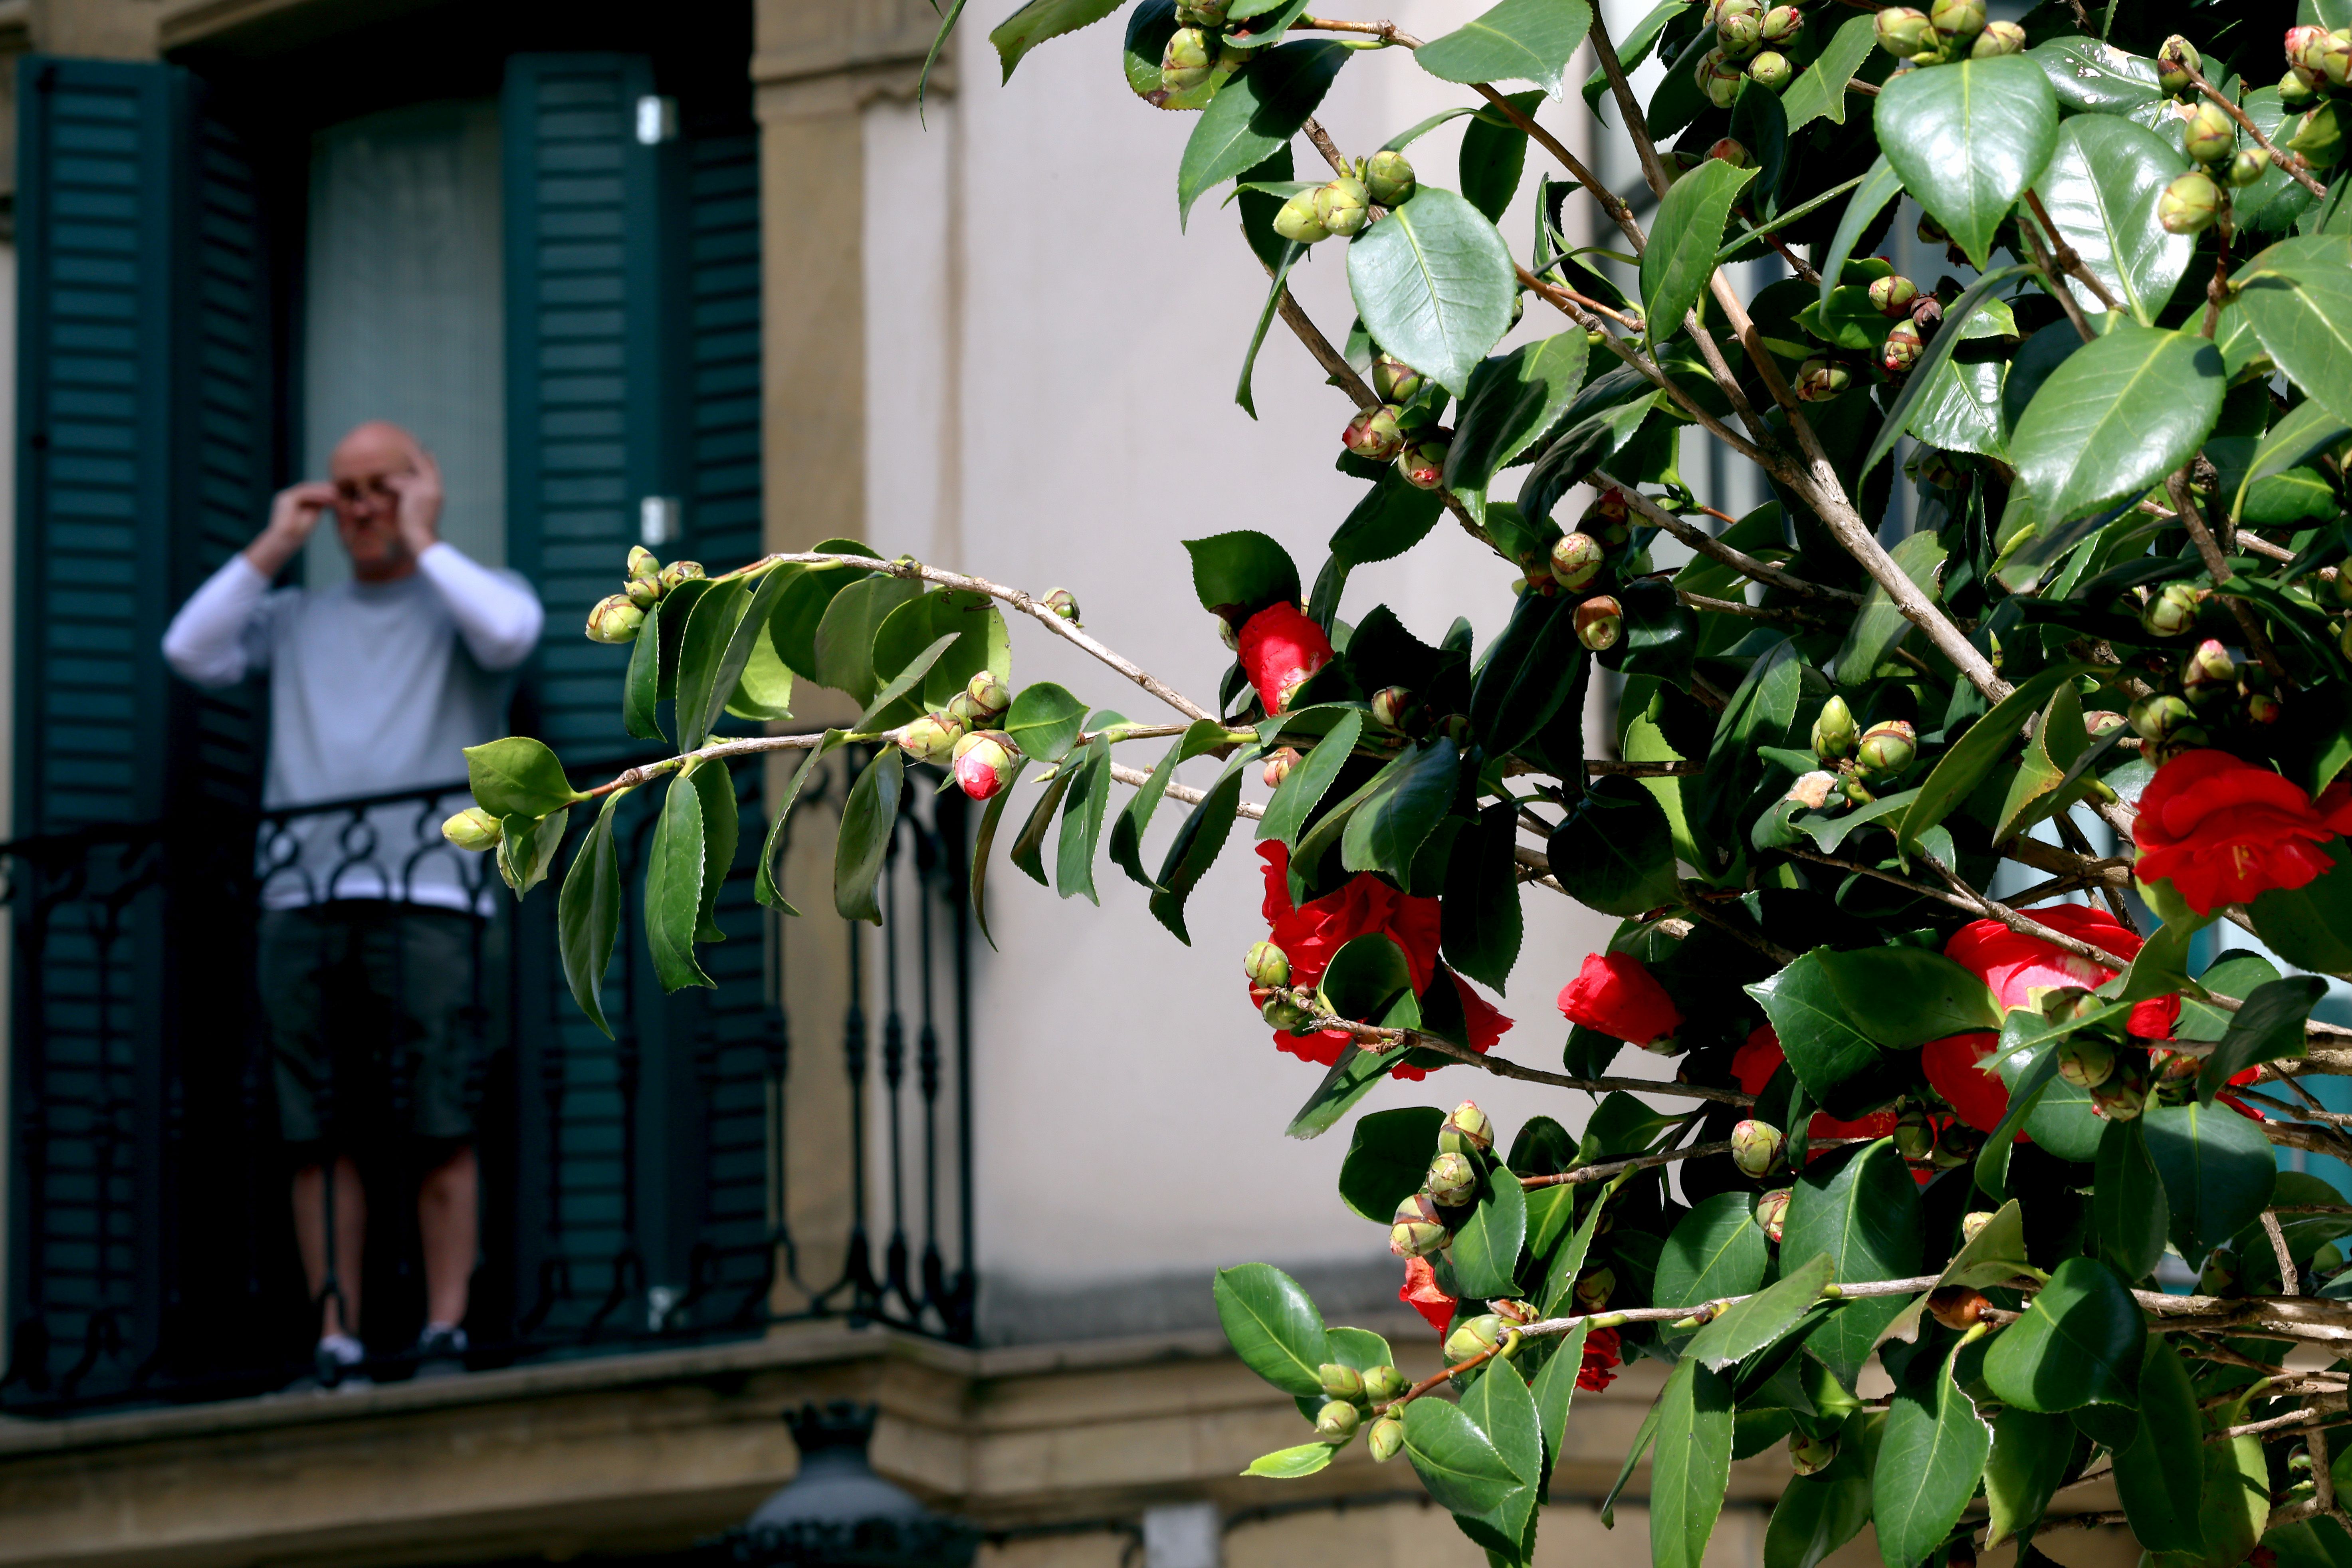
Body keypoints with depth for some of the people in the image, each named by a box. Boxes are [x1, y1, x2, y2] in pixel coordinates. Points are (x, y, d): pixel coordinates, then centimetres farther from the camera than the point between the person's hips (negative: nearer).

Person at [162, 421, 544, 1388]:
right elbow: (191, 652, 9)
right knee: (317, 1137, -3)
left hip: (428, 899, -3)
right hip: (302, 903, 3)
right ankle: (336, 1344, -1)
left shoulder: (462, 600, 14)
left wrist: (422, 542, 2)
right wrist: (275, 547, 11)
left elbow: (510, 632, -10)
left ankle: (445, 1335, -6)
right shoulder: (296, 620, 23)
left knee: (440, 1130, -10)